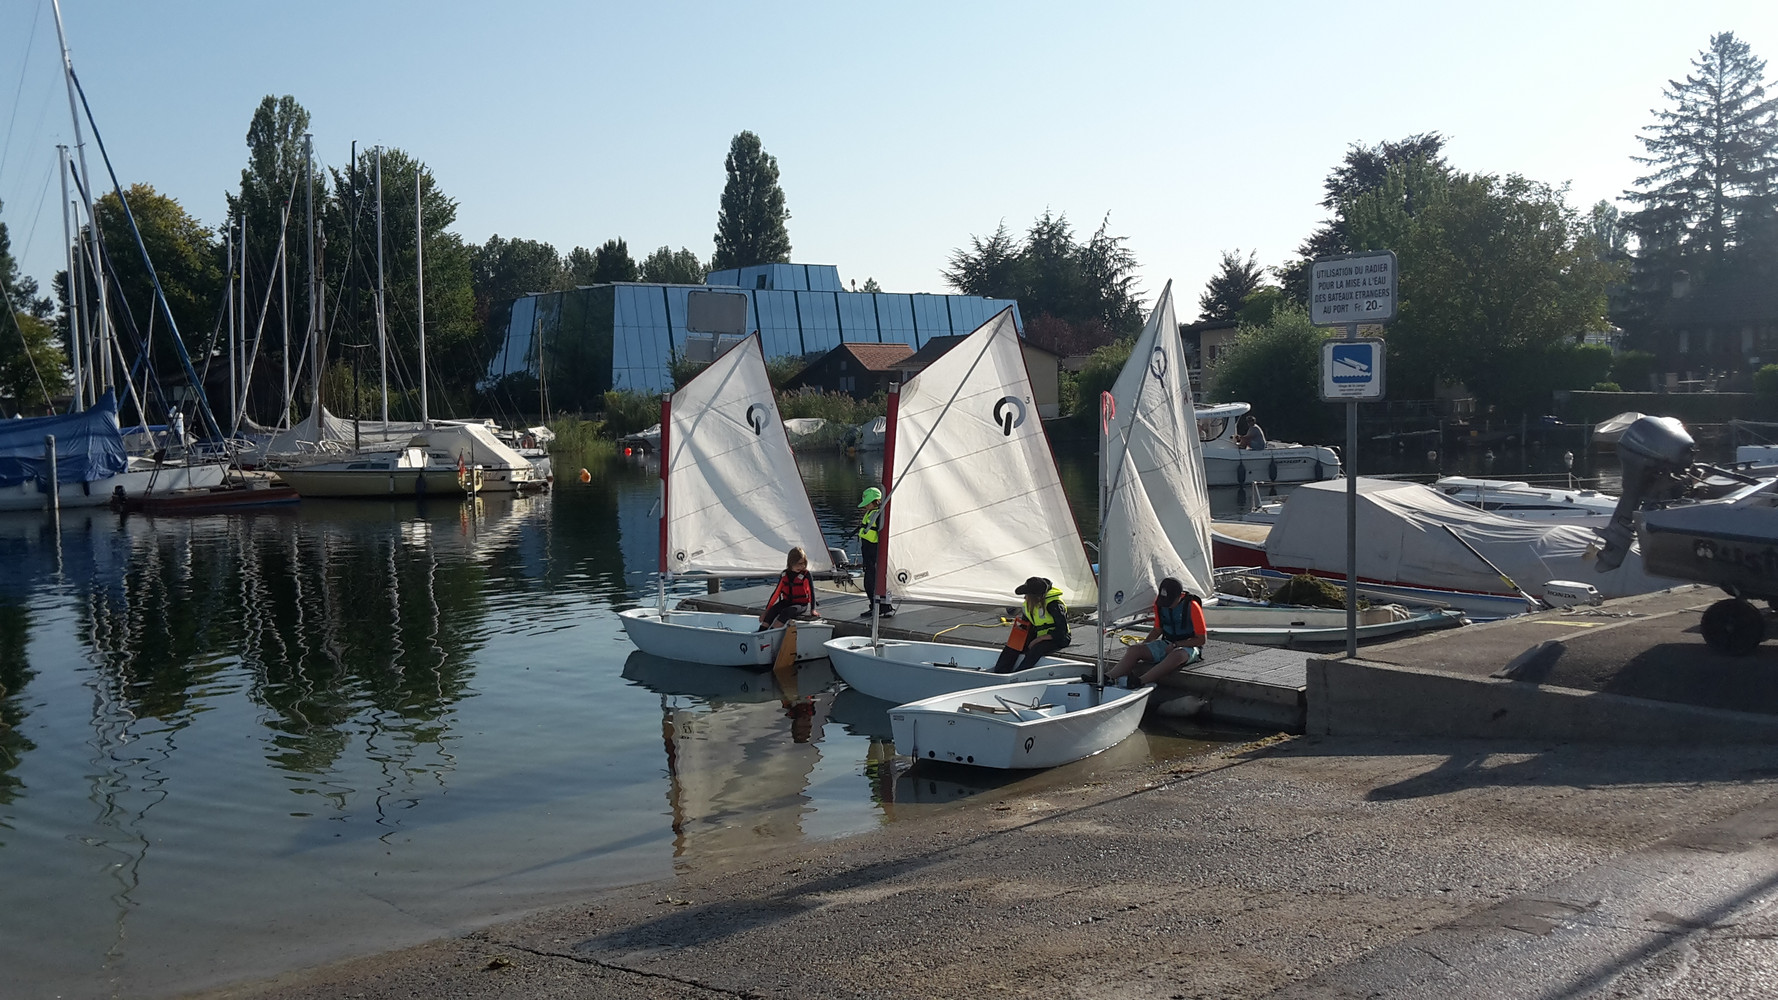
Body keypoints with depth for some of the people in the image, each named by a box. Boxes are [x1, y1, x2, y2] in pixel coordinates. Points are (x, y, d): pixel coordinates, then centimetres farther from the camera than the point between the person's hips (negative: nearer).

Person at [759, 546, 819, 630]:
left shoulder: (806, 575, -10)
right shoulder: (784, 575, 3)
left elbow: (811, 592, -7)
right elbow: (776, 593, 5)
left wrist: (813, 610, -10)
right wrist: (766, 611, 3)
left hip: (801, 605, -5)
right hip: (786, 602, 5)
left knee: (786, 612, -33)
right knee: (773, 609, -23)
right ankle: (761, 631, -29)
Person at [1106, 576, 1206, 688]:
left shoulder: (1192, 607, -17)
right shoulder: (1159, 603, -1)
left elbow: (1201, 640, -13)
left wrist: (1175, 645, -19)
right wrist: (1144, 643, -2)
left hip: (1189, 646, -6)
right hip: (1166, 644, 6)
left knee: (1176, 655, -41)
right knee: (1134, 650, -16)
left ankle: (1140, 681, -53)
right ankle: (1109, 677, -34)